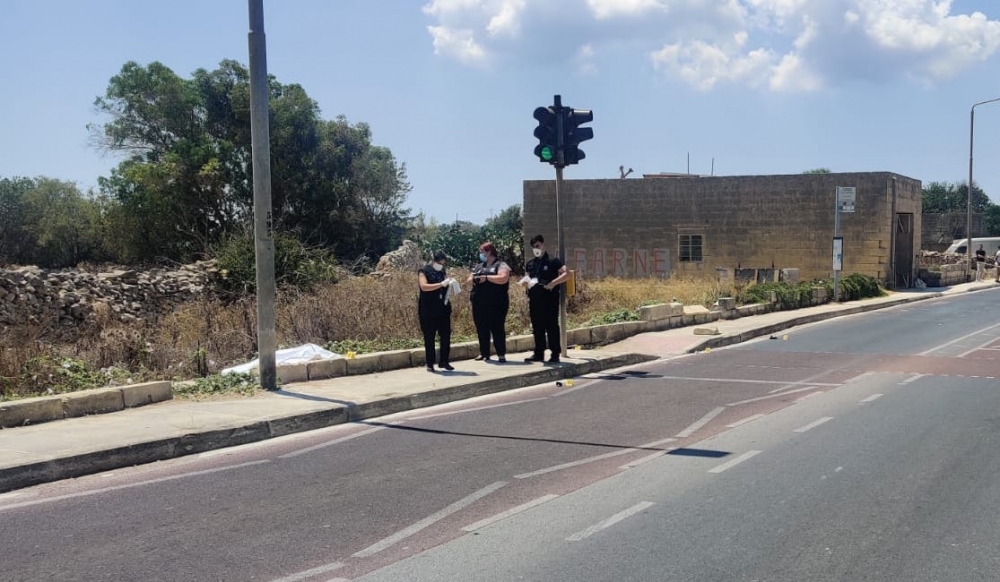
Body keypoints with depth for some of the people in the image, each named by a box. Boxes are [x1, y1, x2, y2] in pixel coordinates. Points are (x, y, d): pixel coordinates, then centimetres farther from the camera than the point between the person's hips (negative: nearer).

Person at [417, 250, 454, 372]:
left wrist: (449, 283, -1)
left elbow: (446, 286, 23)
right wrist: (441, 284, -27)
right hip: (428, 311, -6)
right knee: (429, 338, 1)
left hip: (443, 309, 6)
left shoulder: (442, 271, 13)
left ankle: (444, 362, 13)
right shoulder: (424, 271, -6)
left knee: (446, 336, 4)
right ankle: (430, 364, 7)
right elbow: (424, 286, -21)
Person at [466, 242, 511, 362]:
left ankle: (501, 354, -1)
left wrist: (486, 277, -17)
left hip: (496, 304, -6)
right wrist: (473, 279, -4)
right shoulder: (478, 267, 19)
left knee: (497, 328, -4)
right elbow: (468, 280, 20)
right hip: (479, 304, 6)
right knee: (482, 329, 10)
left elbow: (503, 279, -17)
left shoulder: (500, 265, -1)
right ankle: (484, 353, 19)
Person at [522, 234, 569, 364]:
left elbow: (567, 273, -10)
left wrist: (553, 283, -19)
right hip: (534, 299, 6)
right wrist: (527, 281, 2)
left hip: (550, 299, -6)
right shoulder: (530, 264, 16)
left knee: (551, 326, -3)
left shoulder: (553, 261, -2)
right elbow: (527, 278, 26)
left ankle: (555, 354, 1)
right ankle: (539, 353, 15)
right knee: (537, 327, 8)